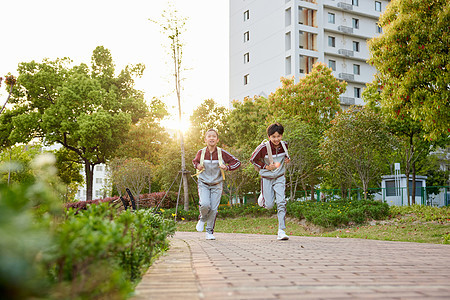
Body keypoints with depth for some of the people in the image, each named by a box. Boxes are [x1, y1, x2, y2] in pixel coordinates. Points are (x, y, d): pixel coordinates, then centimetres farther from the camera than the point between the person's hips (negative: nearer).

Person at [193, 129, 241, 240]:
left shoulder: (222, 153, -10)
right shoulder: (201, 152, -4)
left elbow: (237, 162, -3)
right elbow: (195, 161, 19)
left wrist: (227, 167, -19)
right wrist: (197, 166, -3)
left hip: (217, 185, 0)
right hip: (203, 184, 0)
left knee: (214, 209, -4)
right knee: (205, 204, -21)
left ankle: (210, 232, 12)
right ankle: (202, 219, 12)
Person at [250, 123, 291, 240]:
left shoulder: (284, 145, -5)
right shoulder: (264, 147, -18)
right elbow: (253, 159, -6)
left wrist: (287, 159, -2)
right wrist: (266, 167, -14)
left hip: (280, 177, 2)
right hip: (267, 178, -2)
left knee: (281, 202, -13)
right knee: (269, 205, 0)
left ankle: (281, 231, -9)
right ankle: (263, 196, 37)